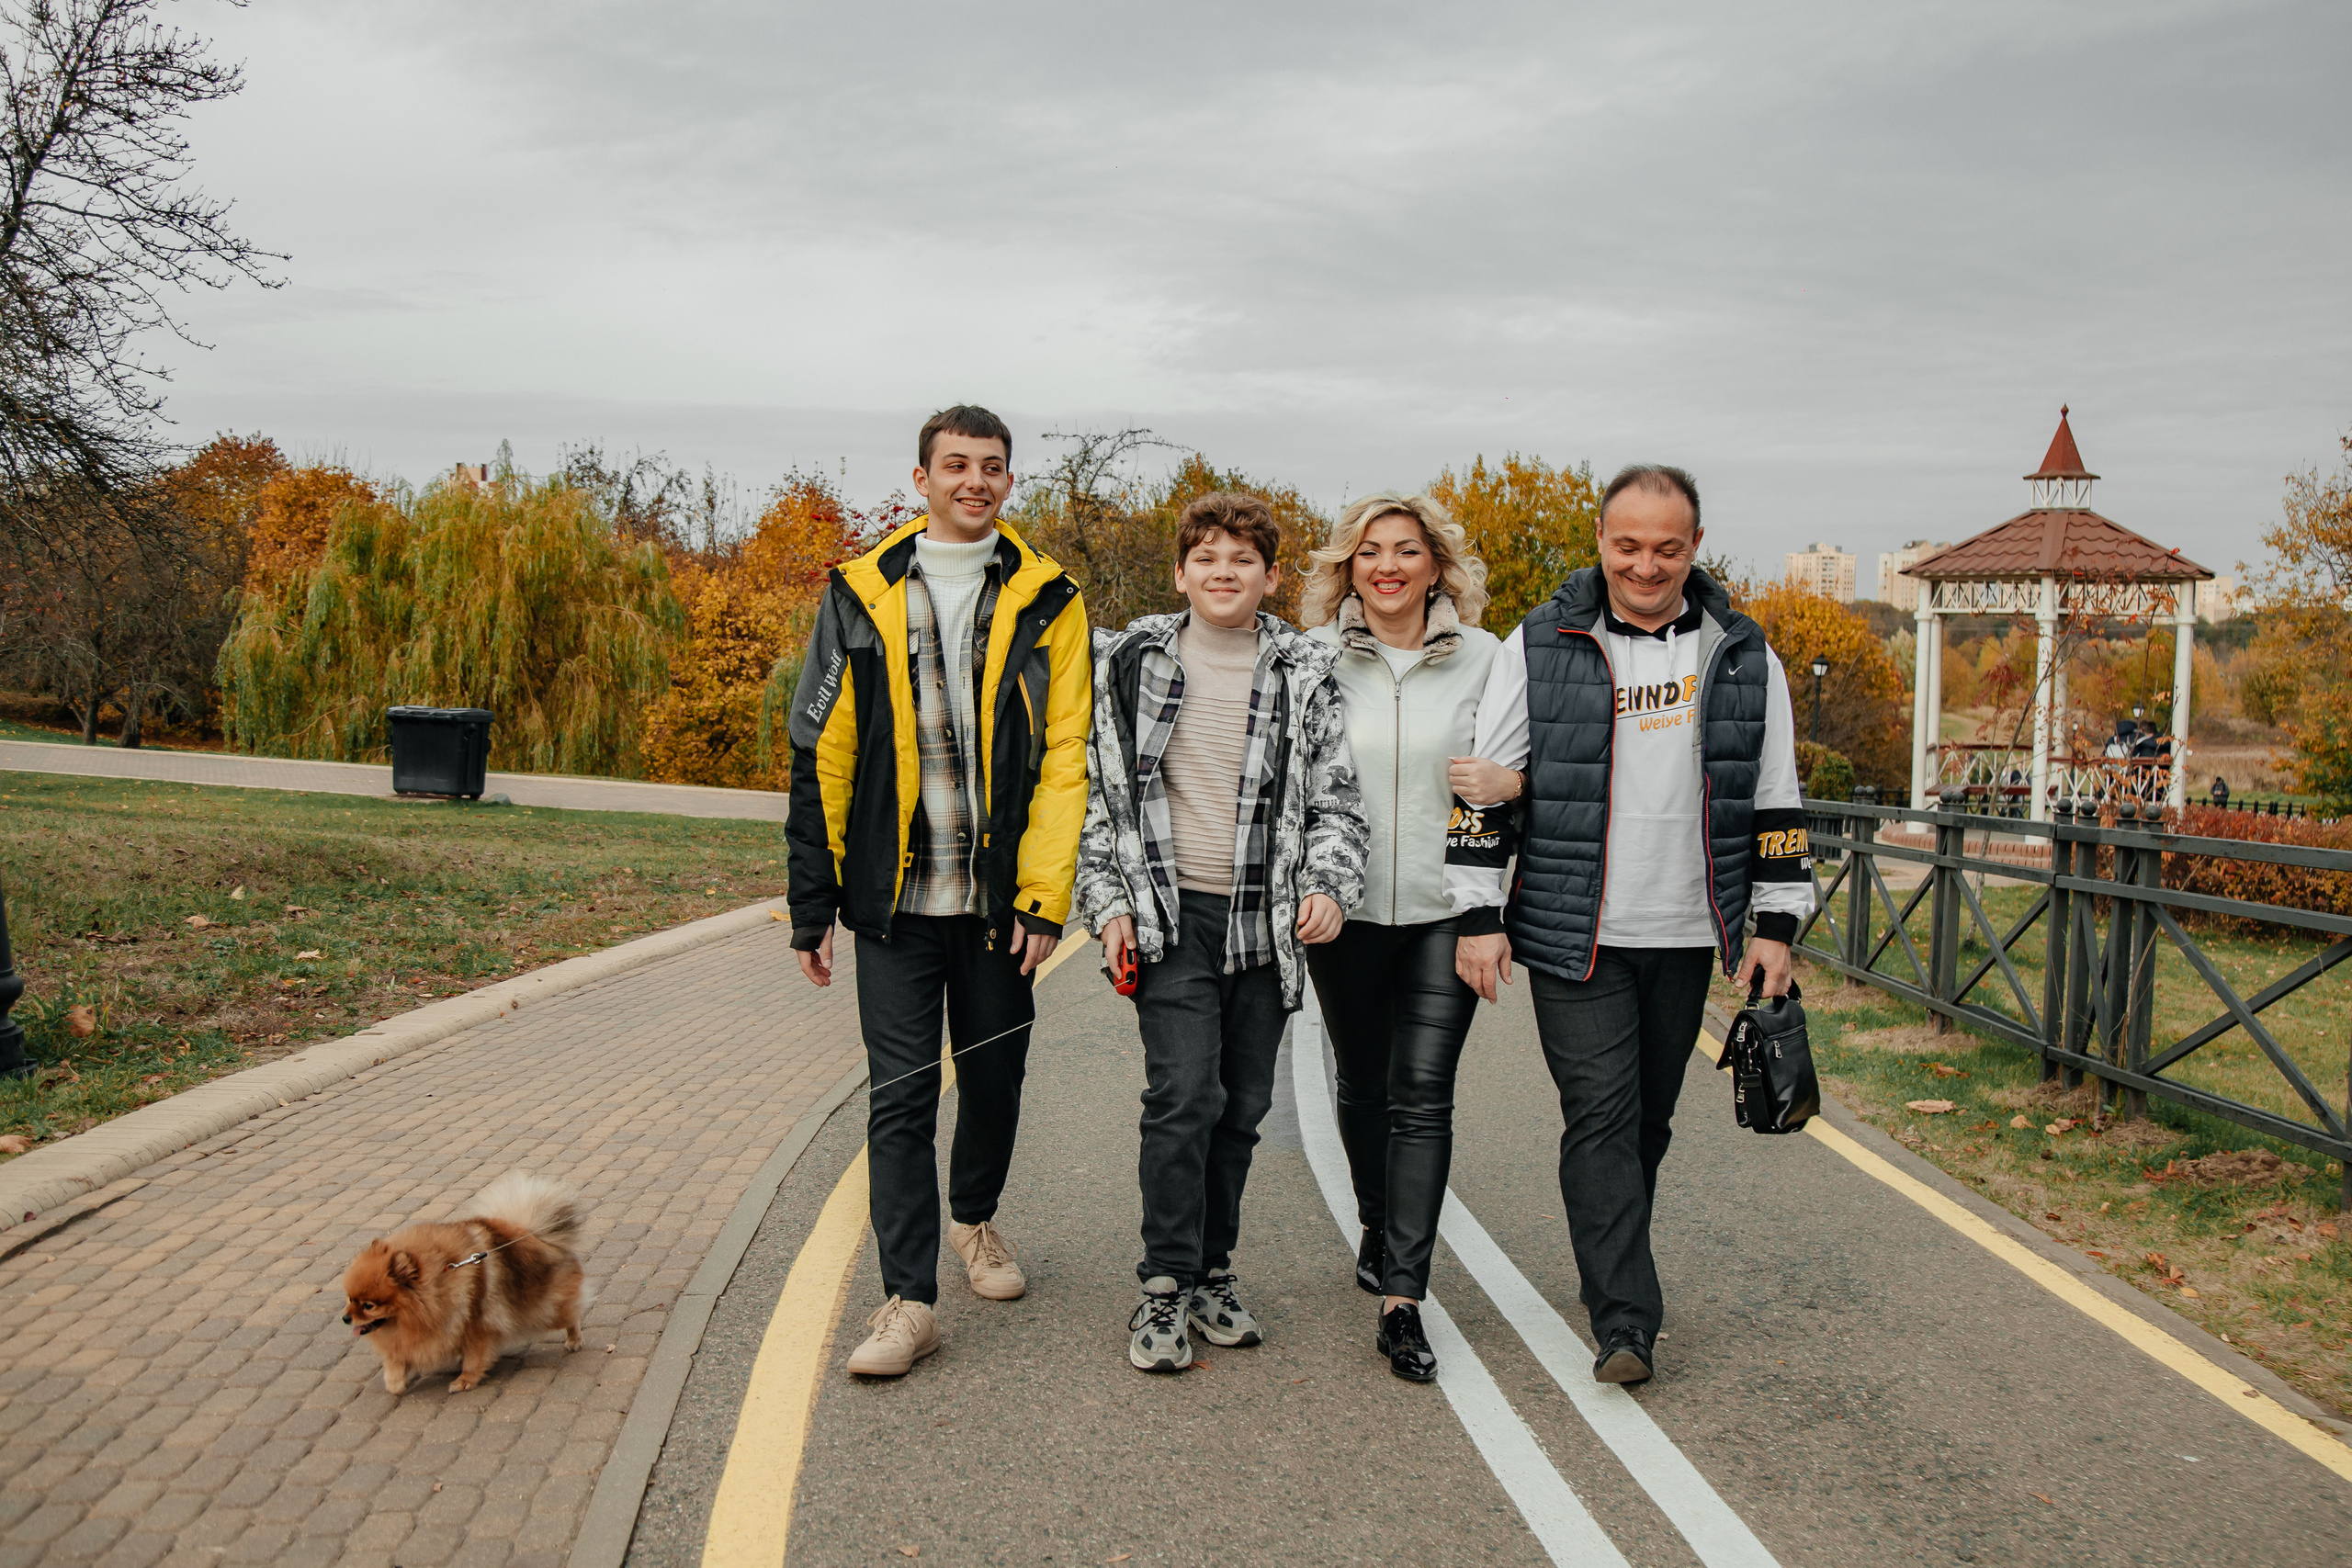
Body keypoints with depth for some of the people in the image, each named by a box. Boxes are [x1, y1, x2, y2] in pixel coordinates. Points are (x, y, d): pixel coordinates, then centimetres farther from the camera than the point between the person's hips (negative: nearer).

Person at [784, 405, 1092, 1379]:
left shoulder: (1045, 601, 3)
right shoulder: (862, 595, 4)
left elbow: (1064, 757, -3)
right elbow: (821, 756, 3)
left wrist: (1045, 897, -11)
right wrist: (812, 904, 0)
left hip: (1001, 896, 1)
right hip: (895, 896, -1)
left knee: (995, 1075, 15)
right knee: (901, 1092, -2)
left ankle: (974, 1219, 41)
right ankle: (910, 1298, 6)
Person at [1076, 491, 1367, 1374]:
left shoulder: (1306, 678, 5)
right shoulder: (1131, 664, 4)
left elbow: (1335, 800, 6)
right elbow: (1097, 790, 7)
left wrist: (1329, 887, -11)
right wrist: (1108, 904, 0)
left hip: (1264, 921, 2)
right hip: (1169, 914, -2)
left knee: (1243, 1103, 8)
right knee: (1184, 1094, -13)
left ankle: (1212, 1269, 25)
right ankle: (1165, 1289, -2)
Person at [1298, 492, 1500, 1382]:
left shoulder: (1482, 658, 3)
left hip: (1445, 907, -1)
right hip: (1346, 906, 1)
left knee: (1423, 1097, -6)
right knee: (1363, 1086, 15)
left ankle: (1400, 1299, -3)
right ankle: (1379, 1232, 40)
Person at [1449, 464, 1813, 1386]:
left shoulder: (1744, 658, 6)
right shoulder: (1539, 649, -2)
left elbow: (1775, 804, 10)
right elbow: (1483, 787, -1)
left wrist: (1775, 926, 6)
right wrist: (1479, 915, -6)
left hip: (1686, 936, 3)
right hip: (1574, 934, -3)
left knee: (1649, 1118, 13)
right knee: (1600, 1117, -7)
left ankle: (1611, 1274, 32)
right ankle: (1627, 1322, -5)